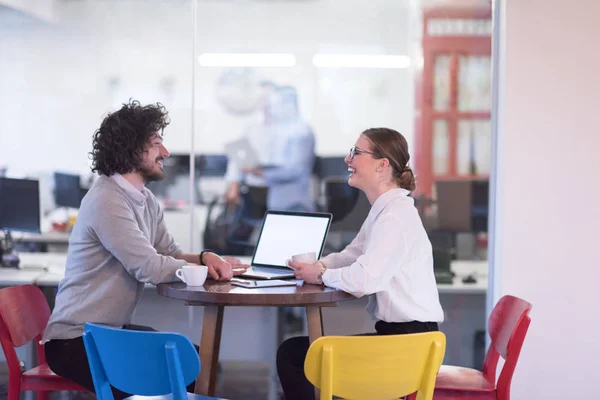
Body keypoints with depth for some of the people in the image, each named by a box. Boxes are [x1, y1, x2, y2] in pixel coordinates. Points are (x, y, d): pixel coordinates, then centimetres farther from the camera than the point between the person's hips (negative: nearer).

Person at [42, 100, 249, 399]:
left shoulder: (146, 200, 9)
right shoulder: (107, 200, -22)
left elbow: (171, 255, 9)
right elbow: (152, 269, -24)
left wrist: (205, 257, -13)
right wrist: (207, 268, -11)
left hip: (114, 329, 9)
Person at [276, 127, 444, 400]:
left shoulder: (396, 215, -19)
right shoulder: (382, 210, 15)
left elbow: (366, 279, -29)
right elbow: (350, 256, 19)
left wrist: (321, 276, -11)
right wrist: (315, 266, -2)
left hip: (408, 342, -10)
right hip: (398, 334, 10)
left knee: (293, 354, -2)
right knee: (291, 351, 13)